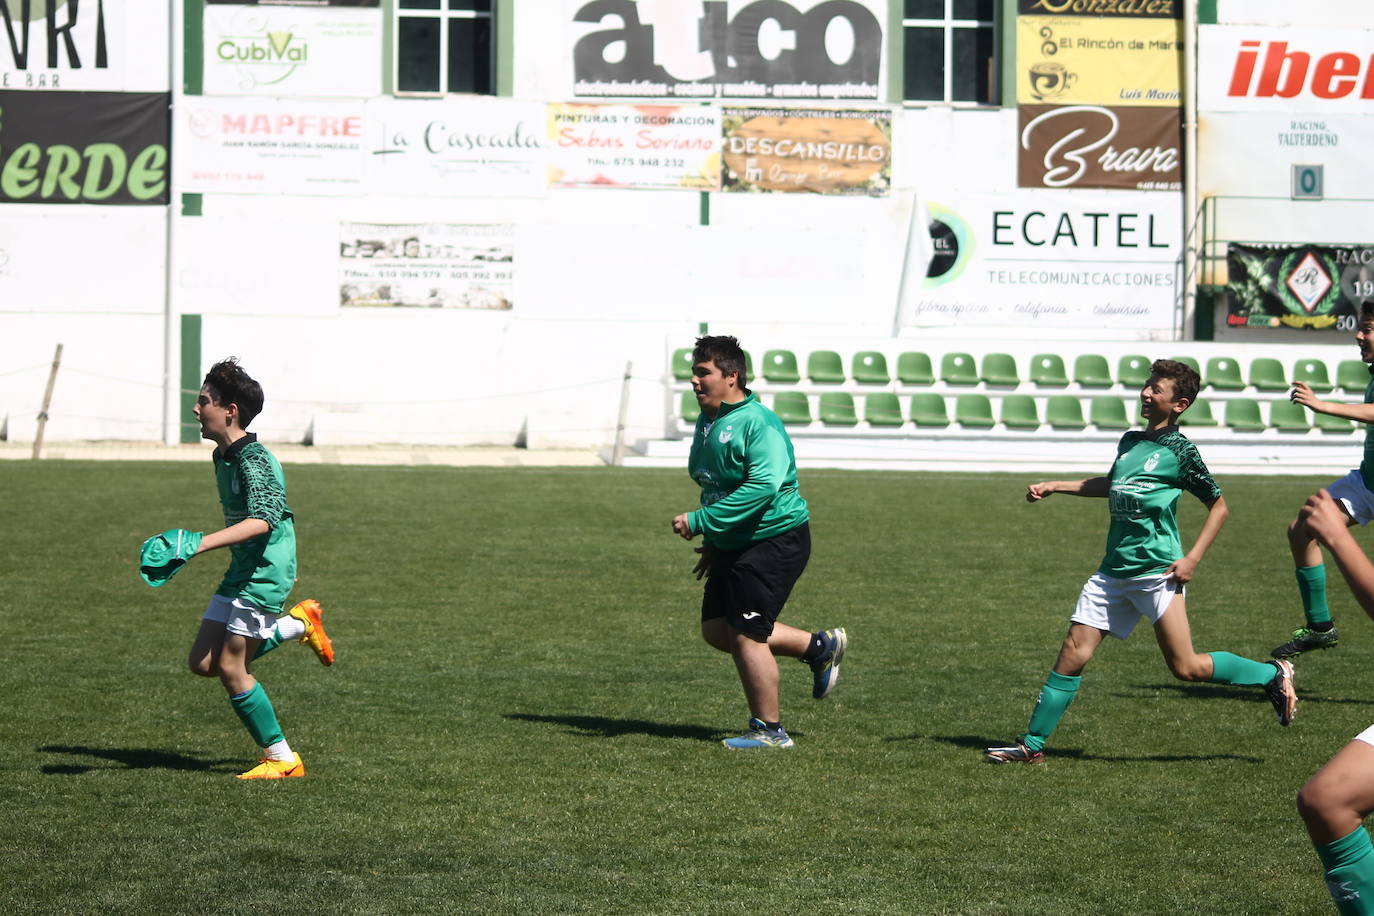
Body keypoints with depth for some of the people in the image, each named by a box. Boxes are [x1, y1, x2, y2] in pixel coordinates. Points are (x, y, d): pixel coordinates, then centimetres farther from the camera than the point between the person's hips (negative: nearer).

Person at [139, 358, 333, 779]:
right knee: (203, 662, 5)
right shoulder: (223, 457, 10)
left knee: (230, 668, -9)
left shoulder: (253, 460, -20)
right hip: (241, 572, 9)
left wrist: (200, 543, -42)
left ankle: (282, 759, 3)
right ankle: (299, 624, 19)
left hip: (265, 575, -9)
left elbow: (263, 519, -35)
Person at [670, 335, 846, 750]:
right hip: (733, 545, 10)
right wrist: (713, 544, 21)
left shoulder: (757, 423, -20)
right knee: (716, 629, 10)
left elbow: (763, 486, -32)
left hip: (775, 540, -10)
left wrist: (701, 521, -32)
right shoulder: (707, 422, 9)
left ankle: (768, 729, 7)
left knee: (746, 635, -8)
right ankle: (820, 646, 24)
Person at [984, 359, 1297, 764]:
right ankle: (1032, 744, 6)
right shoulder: (1130, 441, 14)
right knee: (1073, 653, 1)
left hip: (1156, 570, -6)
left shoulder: (1180, 450, -5)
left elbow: (1218, 506, 0)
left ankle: (1273, 675, 11)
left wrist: (1192, 558, -9)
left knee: (1186, 667, -8)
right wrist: (1054, 486, 30)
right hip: (1113, 573, 6)